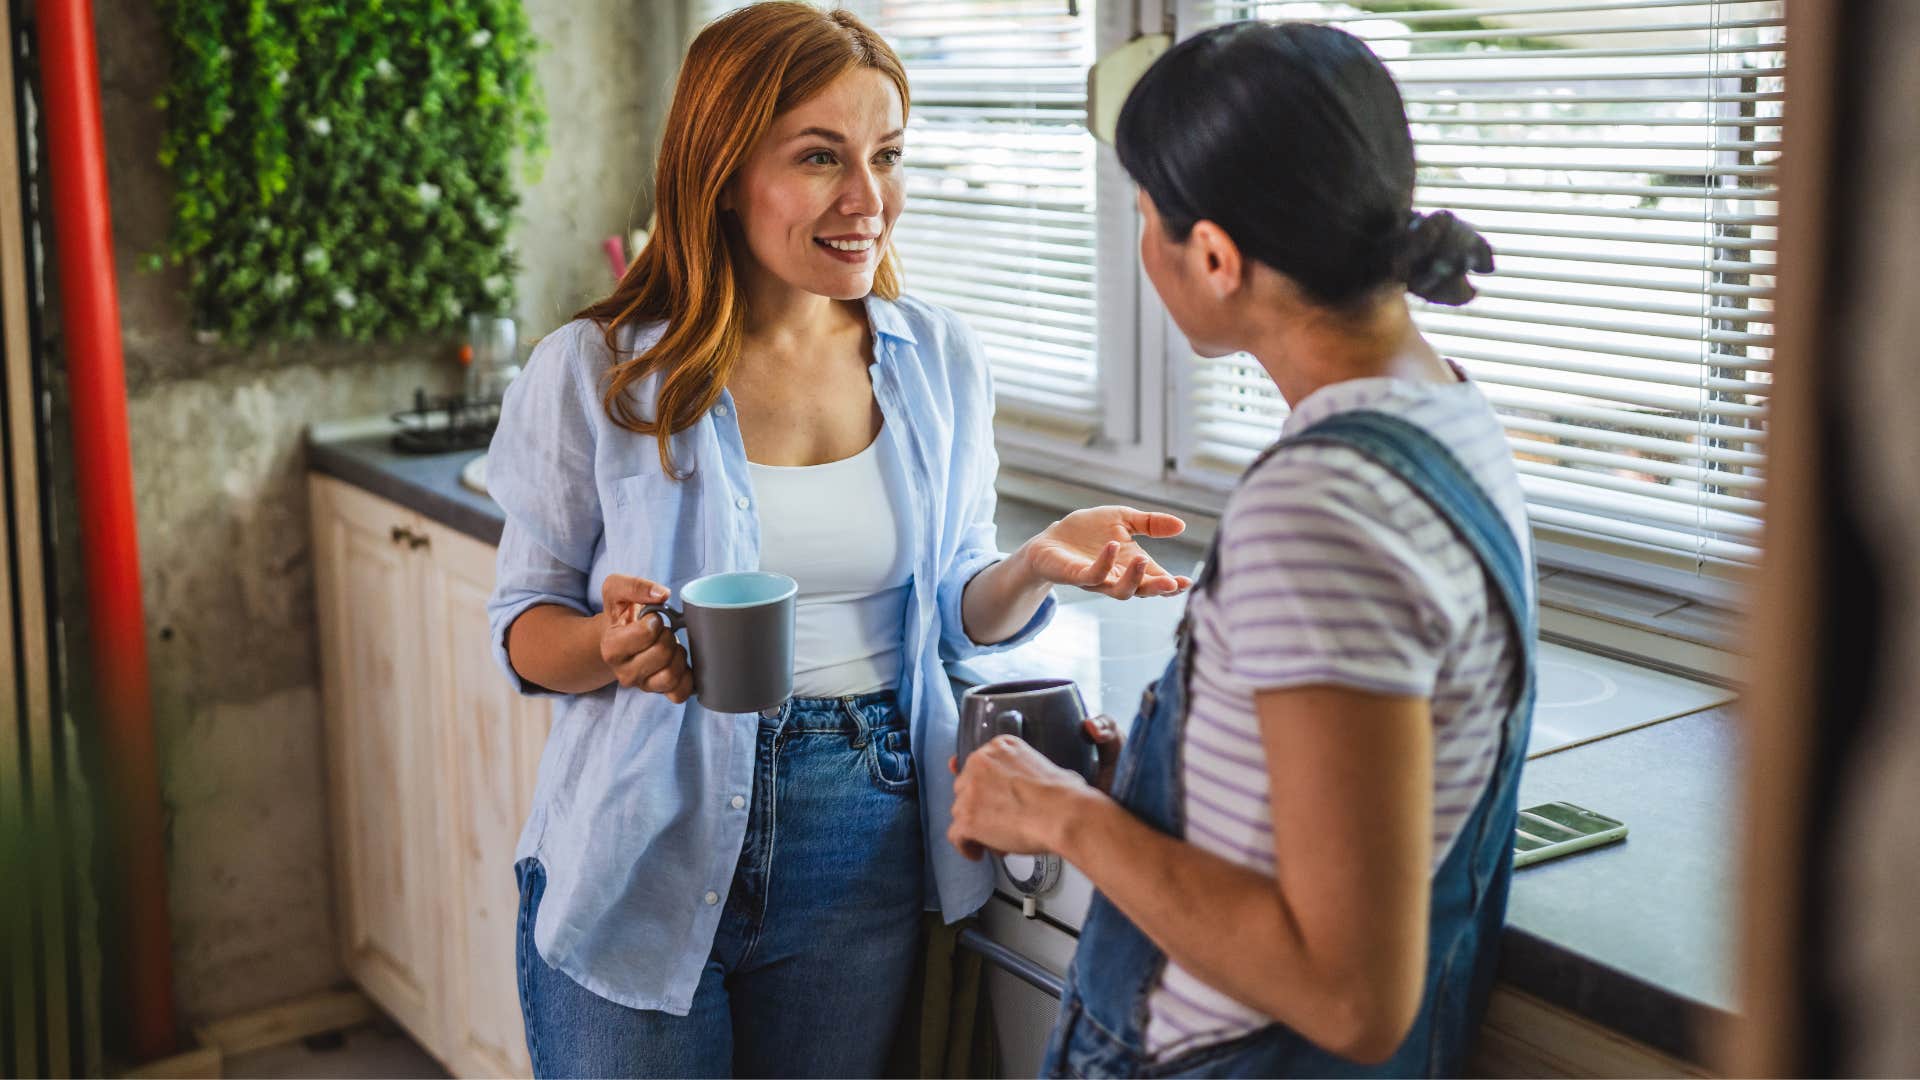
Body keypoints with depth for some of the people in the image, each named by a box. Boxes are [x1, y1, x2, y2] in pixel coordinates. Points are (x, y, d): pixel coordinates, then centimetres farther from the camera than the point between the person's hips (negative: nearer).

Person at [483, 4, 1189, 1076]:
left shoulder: (940, 363, 0)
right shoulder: (593, 373, -9)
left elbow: (954, 610, 8)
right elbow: (525, 624, -2)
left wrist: (1037, 566, -13)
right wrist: (611, 647, -24)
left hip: (865, 856, 3)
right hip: (645, 862, -2)